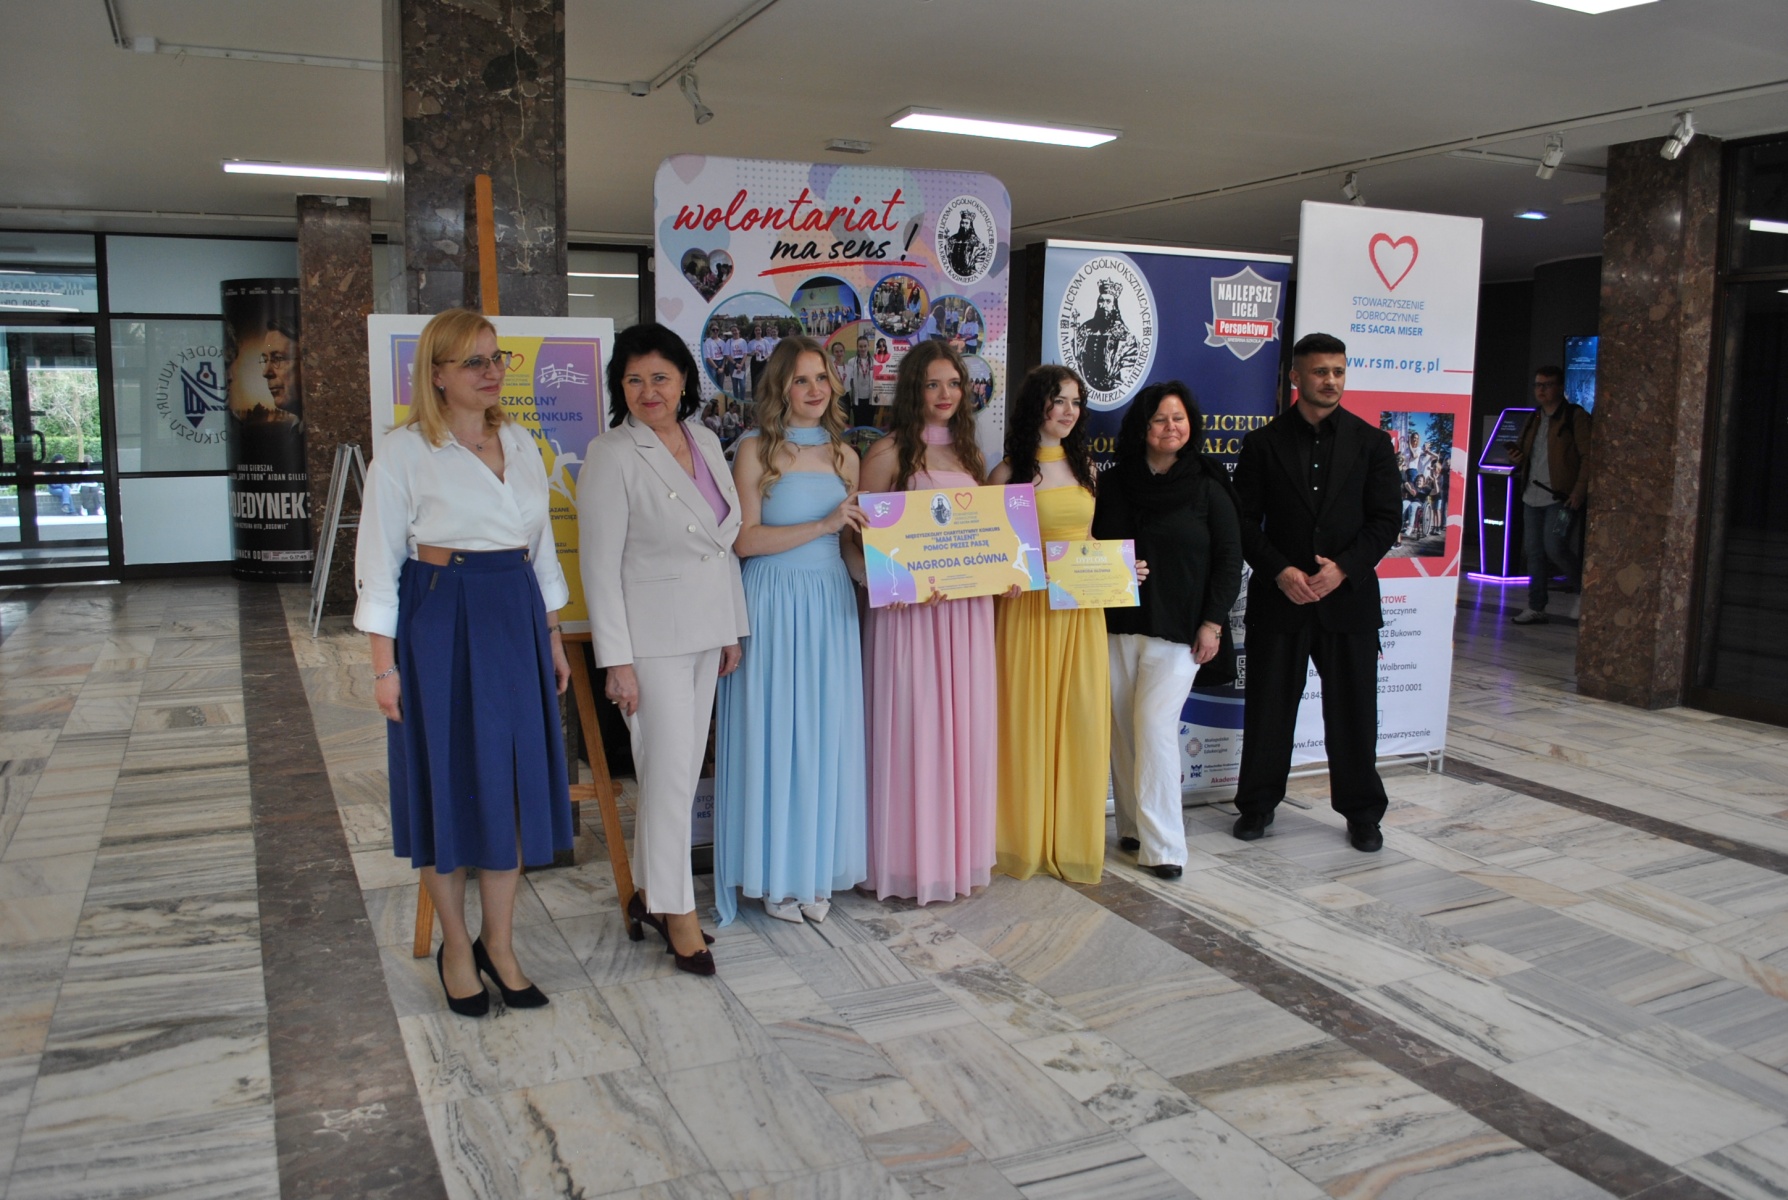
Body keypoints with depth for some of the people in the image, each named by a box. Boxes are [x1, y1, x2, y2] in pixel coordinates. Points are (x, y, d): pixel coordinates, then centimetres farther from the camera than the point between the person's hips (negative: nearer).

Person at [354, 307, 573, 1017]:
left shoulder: (520, 444, 11)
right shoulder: (405, 452, -5)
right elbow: (379, 560, -6)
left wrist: (552, 637, 14)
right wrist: (385, 664, -10)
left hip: (516, 621, 5)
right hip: (440, 623, -5)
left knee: (514, 781, 7)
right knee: (447, 782, 4)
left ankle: (499, 944, 21)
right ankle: (455, 946, 21)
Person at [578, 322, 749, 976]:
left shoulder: (706, 442, 9)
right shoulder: (611, 456, -11)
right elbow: (599, 564, -13)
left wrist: (733, 627, 14)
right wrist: (616, 660, -16)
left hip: (706, 629, 7)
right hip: (651, 634, -7)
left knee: (683, 768, 12)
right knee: (669, 770, -3)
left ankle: (650, 892, 27)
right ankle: (678, 913, 11)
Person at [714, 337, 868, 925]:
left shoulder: (843, 455, 12)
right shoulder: (757, 450, -2)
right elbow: (745, 539, -11)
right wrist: (822, 525, -16)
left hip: (831, 606, 5)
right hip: (773, 604, -4)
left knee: (827, 732, 7)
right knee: (773, 732, 1)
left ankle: (818, 872, 20)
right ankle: (775, 875, 15)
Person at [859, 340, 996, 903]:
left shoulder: (966, 452, 16)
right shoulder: (889, 452, -3)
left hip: (968, 608, 6)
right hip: (910, 608, -6)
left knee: (966, 724, 8)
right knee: (913, 725, -3)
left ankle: (960, 851, 20)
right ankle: (914, 858, 9)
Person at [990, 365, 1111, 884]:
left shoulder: (1083, 466, 13)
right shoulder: (1009, 472, -2)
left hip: (1082, 609, 4)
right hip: (1028, 606, -4)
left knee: (1081, 719, 5)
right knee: (1027, 718, 2)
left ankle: (1072, 840, 18)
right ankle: (1025, 838, 16)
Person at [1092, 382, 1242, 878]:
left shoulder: (1207, 486, 0)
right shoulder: (1114, 483, 7)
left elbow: (1229, 558, 0)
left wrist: (1212, 623, -5)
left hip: (1178, 629, -3)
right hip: (1118, 626, 3)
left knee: (1155, 726, -11)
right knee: (1122, 729, 5)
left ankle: (1163, 844, -4)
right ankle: (1132, 827, 18)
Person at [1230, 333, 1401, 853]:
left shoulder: (1371, 443, 5)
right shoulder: (1263, 443, 3)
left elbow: (1385, 520, 1)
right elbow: (1245, 520, 0)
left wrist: (1343, 567, -14)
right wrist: (1279, 571, -14)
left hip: (1349, 597, 1)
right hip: (1279, 597, 0)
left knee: (1353, 710, 7)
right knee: (1268, 706, 7)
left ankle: (1362, 812, 23)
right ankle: (1257, 804, 22)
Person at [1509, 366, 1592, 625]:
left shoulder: (1576, 417, -4)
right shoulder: (1533, 419, 16)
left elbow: (1588, 456, -9)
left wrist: (1579, 490, -17)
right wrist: (1518, 458, 3)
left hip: (1561, 497, -7)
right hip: (1532, 496, 7)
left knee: (1554, 547, -15)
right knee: (1534, 552, 7)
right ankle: (1536, 608, 13)